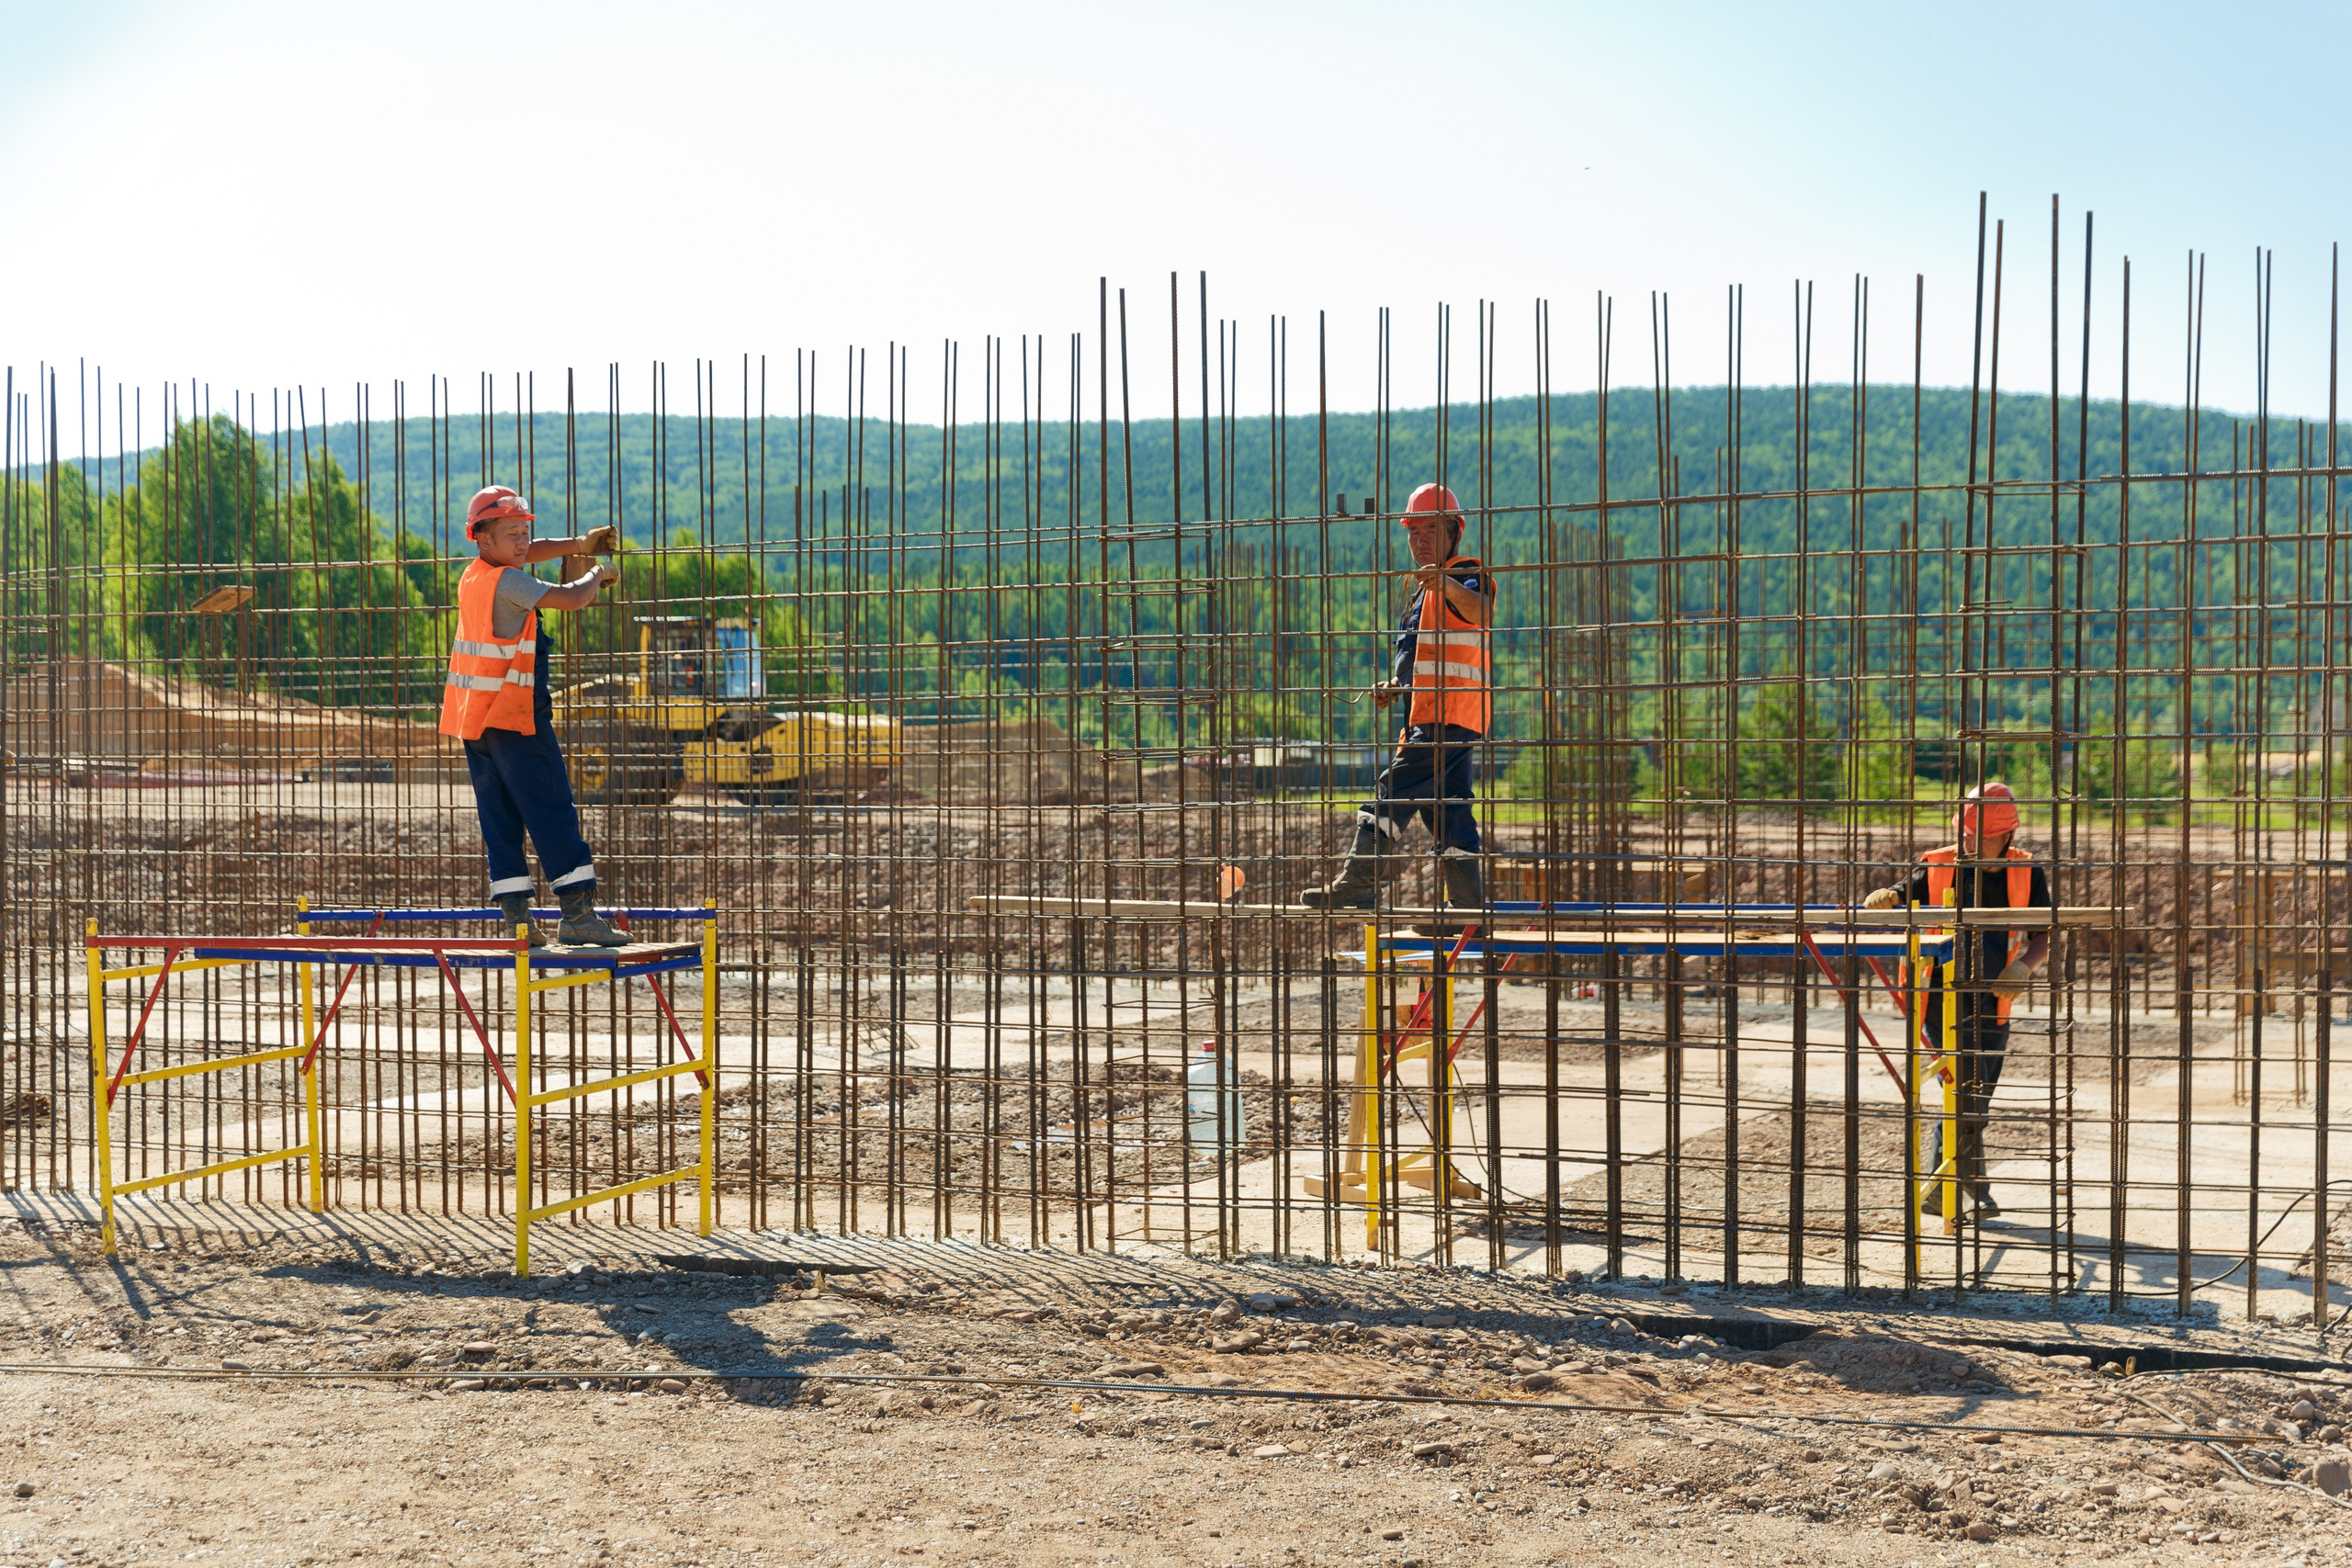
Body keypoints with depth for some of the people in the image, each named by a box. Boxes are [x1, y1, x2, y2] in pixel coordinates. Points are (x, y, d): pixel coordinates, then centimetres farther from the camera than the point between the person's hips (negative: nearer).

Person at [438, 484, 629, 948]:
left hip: (474, 718, 9)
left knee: (500, 819, 7)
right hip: (513, 716, -9)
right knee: (553, 812, -8)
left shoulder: (475, 575, 11)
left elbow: (526, 554, 28)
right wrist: (597, 575, 0)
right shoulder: (506, 583, -17)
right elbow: (572, 598, -20)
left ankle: (516, 916, 5)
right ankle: (578, 913, -12)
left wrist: (577, 545, 21)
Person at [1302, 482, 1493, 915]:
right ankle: (1468, 904, 11)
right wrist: (1395, 686, 13)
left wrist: (1448, 585, -49)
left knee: (1394, 792, -15)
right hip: (1427, 717, 10)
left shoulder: (1467, 576, -5)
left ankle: (1357, 884, -17)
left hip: (1448, 717, -10)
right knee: (1448, 811, 9)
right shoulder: (1426, 590, 26)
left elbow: (1479, 611, -29)